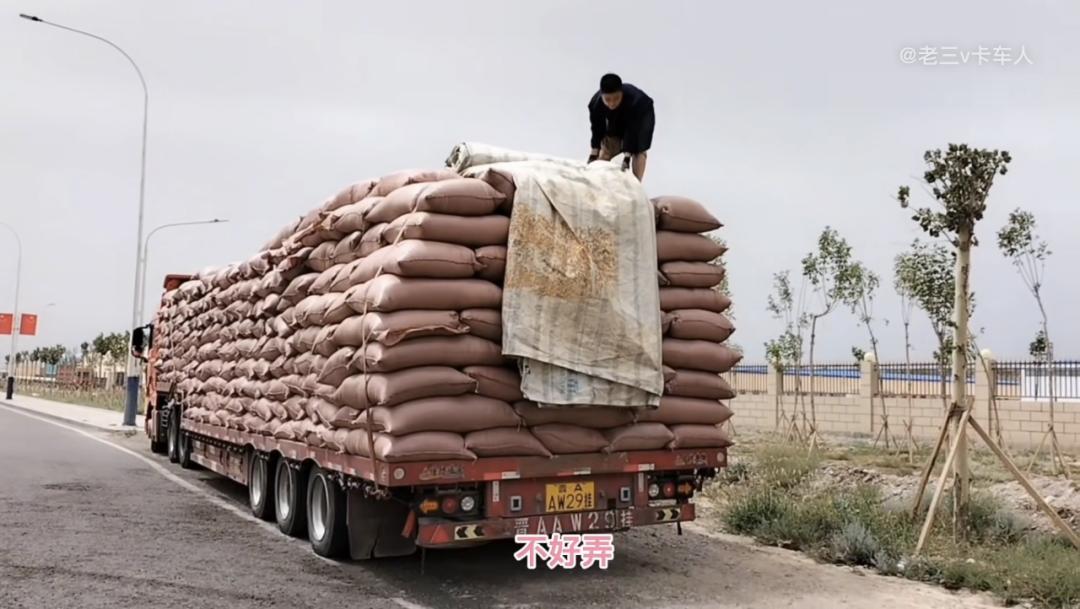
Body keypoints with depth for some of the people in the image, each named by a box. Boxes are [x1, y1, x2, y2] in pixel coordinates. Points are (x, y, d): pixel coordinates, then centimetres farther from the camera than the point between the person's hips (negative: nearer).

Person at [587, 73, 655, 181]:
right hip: (616, 118, 3)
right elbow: (597, 130, -26)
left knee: (639, 149, -17)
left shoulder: (635, 100, -46)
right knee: (607, 147, -2)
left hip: (642, 116, -3)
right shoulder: (595, 103, -36)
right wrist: (593, 155, -28)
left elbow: (632, 130, -44)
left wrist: (626, 158, -48)